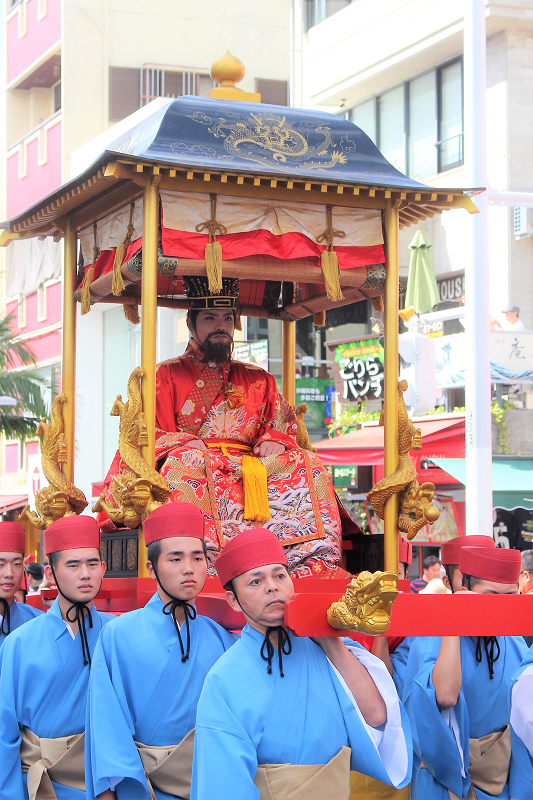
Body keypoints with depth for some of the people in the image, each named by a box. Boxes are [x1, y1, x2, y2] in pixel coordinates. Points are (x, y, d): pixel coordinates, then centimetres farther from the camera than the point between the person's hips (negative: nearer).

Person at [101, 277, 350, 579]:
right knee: (186, 461, -38)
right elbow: (149, 433, 6)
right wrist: (185, 443, -15)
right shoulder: (167, 375, 16)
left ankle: (314, 567, -36)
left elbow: (286, 426, 21)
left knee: (306, 464, -23)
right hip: (199, 469, -3)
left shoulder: (259, 380, 26)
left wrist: (272, 440, -4)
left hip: (252, 465, 3)